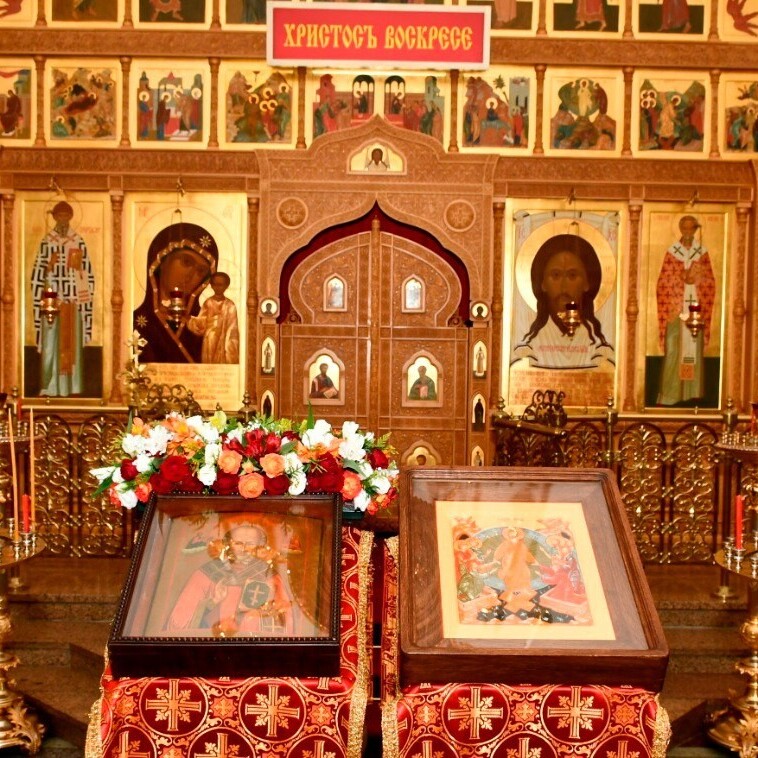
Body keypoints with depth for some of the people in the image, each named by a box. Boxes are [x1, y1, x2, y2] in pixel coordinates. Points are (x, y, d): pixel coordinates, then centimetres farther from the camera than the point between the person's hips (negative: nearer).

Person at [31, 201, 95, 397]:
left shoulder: (79, 242, 6)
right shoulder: (46, 241, 3)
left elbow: (87, 271, 8)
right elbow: (39, 272, 3)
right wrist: (49, 265, -14)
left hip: (74, 299, 1)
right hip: (52, 298, -1)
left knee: (73, 343, 3)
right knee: (52, 343, -2)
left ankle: (73, 387, 8)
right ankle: (51, 388, 2)